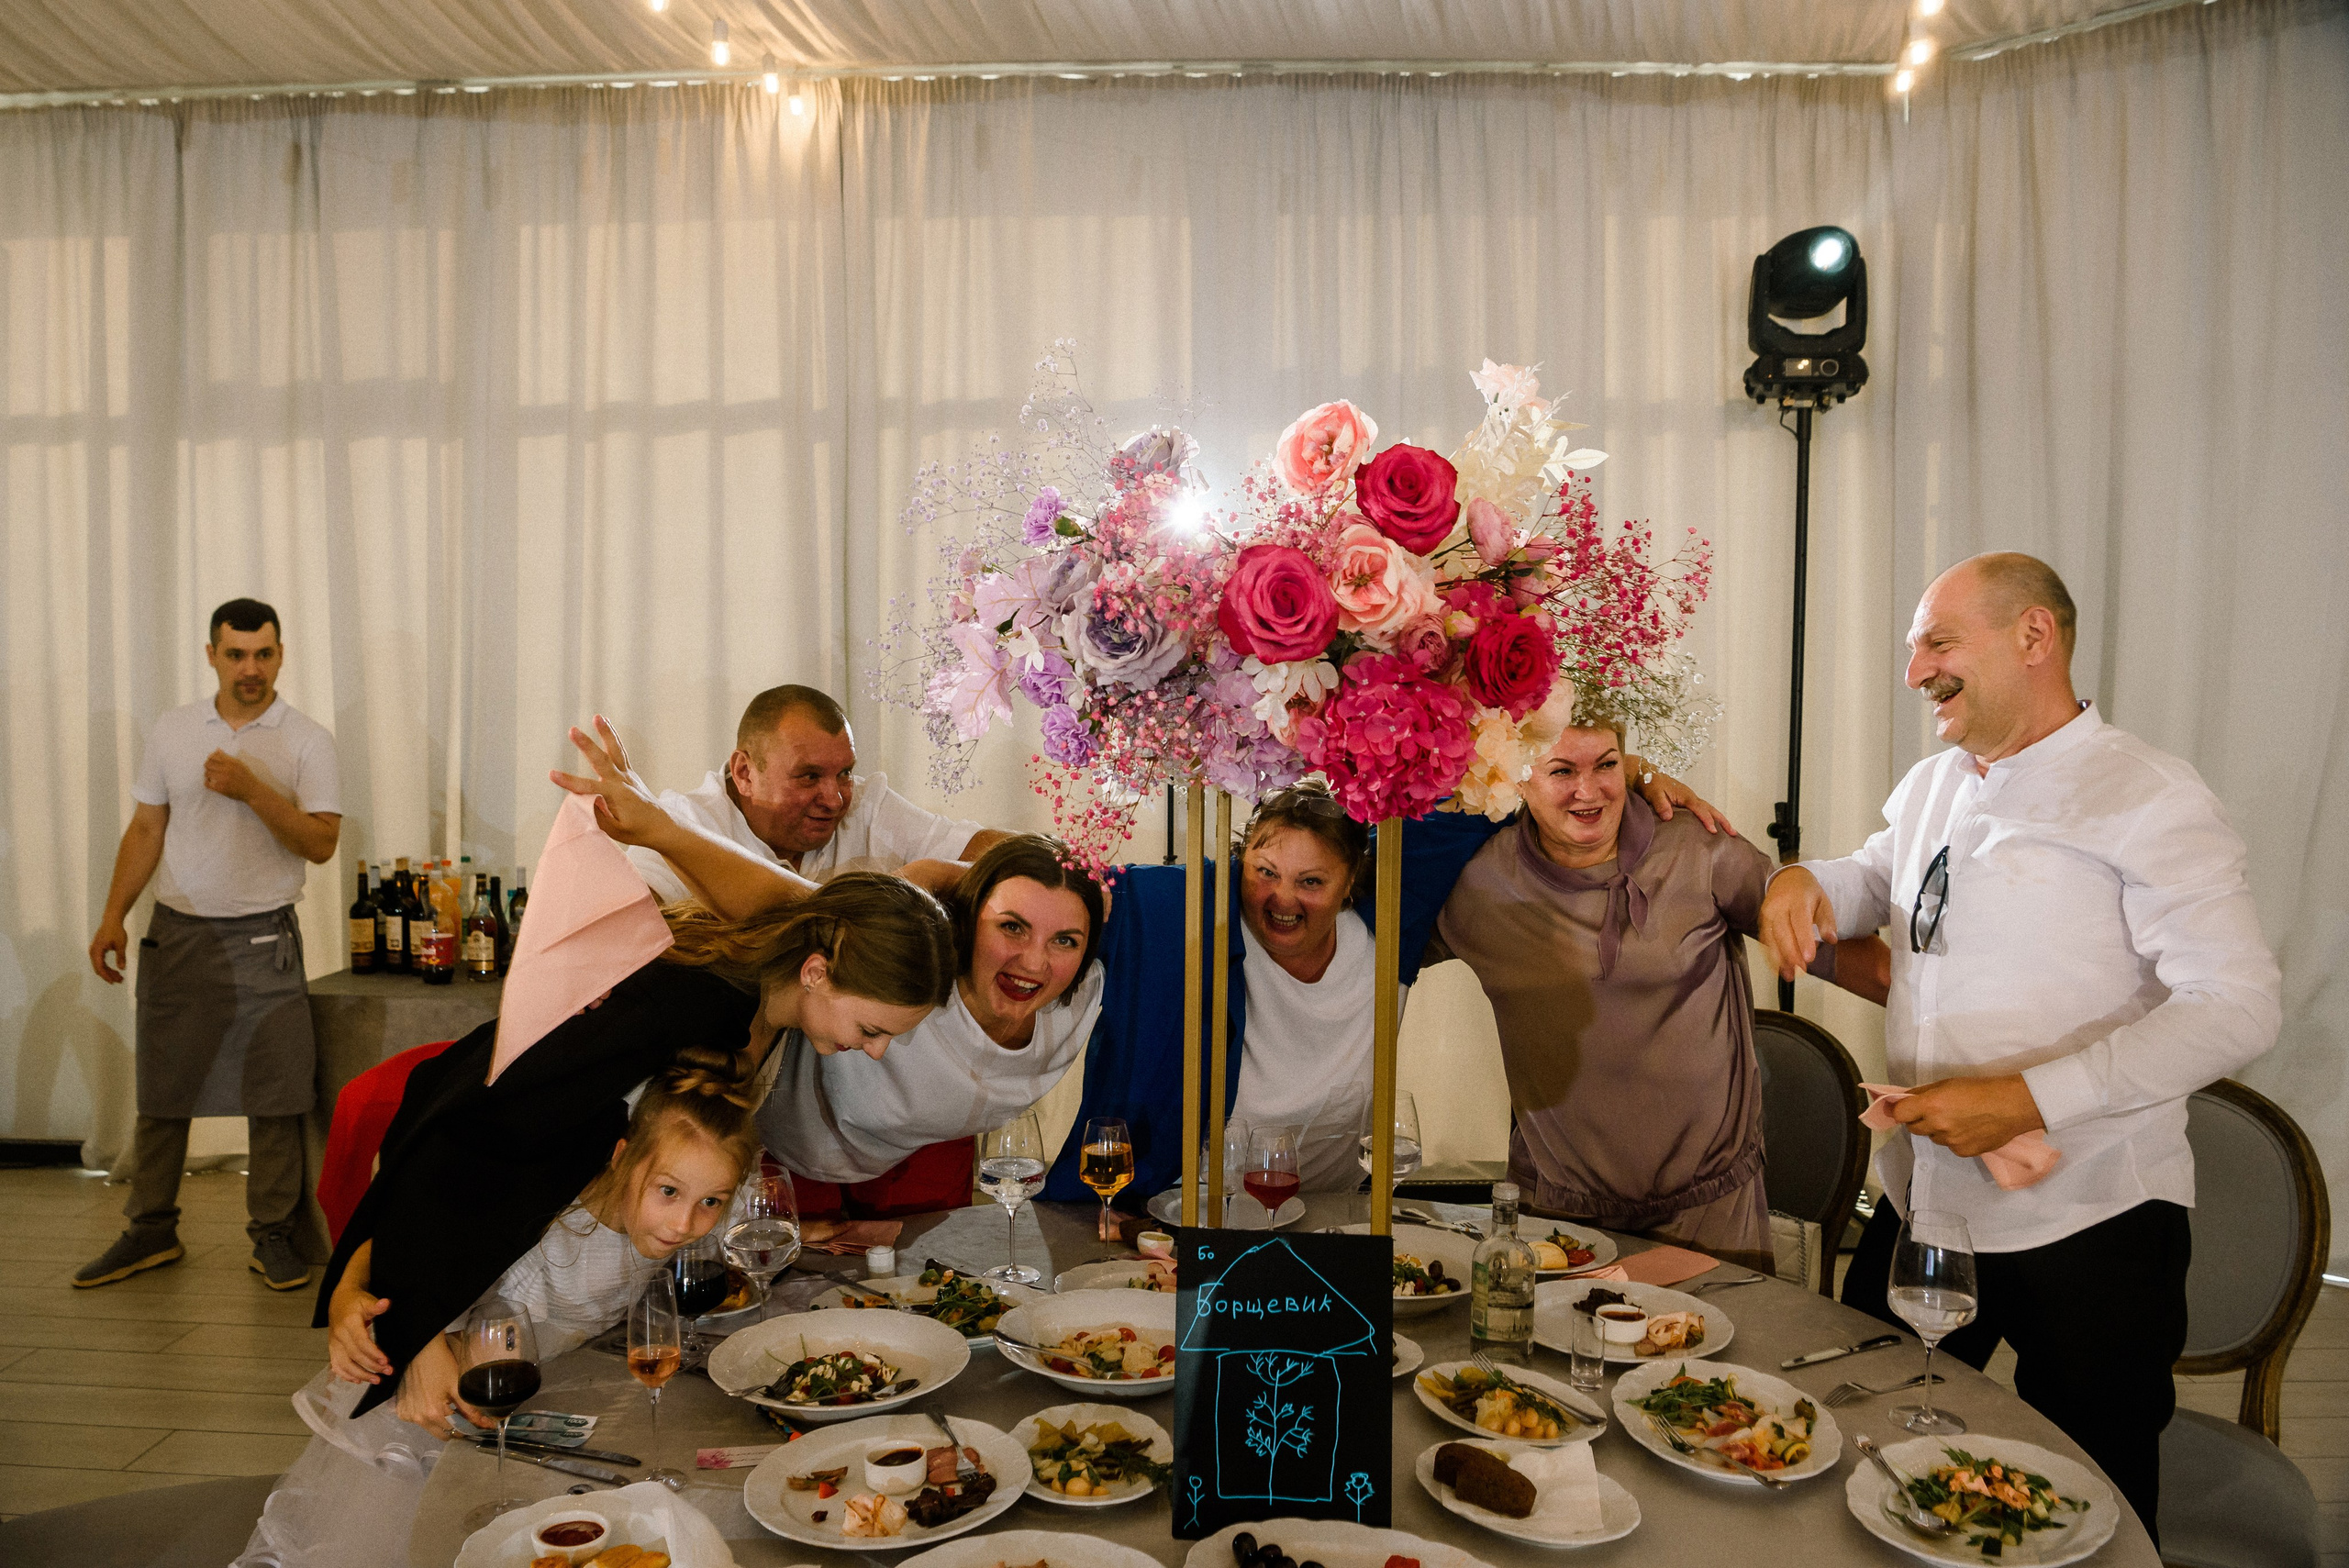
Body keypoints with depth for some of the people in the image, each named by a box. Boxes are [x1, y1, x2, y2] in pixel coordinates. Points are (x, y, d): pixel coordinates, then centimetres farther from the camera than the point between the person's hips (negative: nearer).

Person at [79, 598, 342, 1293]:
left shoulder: (307, 740, -3)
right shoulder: (173, 731, 7)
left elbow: (321, 843, -10)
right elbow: (146, 829, 11)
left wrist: (253, 789, -21)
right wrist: (112, 915, 4)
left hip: (263, 940, -3)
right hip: (177, 933, 3)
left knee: (275, 1094, -1)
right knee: (161, 1090, 9)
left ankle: (274, 1234, 10)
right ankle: (151, 1231, 22)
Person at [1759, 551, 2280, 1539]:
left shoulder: (2146, 799, -13)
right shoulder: (1930, 789, 10)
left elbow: (2236, 1006, -21)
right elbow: (1875, 882, 28)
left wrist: (2030, 1099, -26)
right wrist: (1804, 881, 4)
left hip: (2087, 1228, -6)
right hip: (1918, 1203, 7)